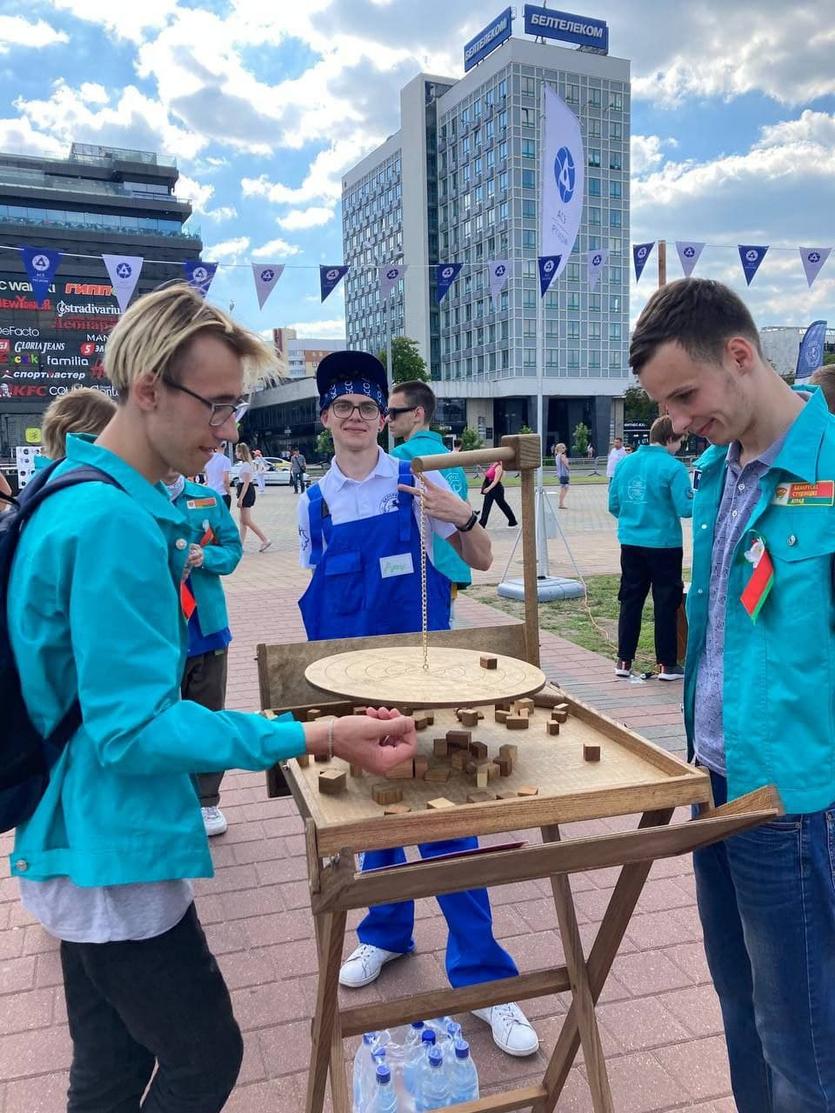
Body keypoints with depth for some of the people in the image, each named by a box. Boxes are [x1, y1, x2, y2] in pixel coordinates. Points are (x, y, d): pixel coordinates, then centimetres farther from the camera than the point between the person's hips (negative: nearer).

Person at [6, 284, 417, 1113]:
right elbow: (134, 726, -26)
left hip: (84, 842, 9)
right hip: (111, 851, -9)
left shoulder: (80, 494, 8)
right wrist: (313, 737, -28)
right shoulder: (115, 521, -24)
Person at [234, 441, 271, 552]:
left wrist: (240, 499, -22)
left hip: (247, 493, -10)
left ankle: (265, 540, -6)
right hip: (247, 492, 10)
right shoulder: (246, 464, 13)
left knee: (247, 521, -8)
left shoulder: (246, 465, -16)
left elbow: (246, 483, -20)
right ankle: (241, 545, 14)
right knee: (243, 521, 10)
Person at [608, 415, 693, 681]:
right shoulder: (673, 467, -13)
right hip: (664, 544, -5)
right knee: (666, 604, 6)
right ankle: (666, 664, 13)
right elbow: (686, 508, -15)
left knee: (630, 601, 12)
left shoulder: (625, 463, 4)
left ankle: (624, 661, 16)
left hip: (630, 543, 5)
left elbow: (614, 505, 8)